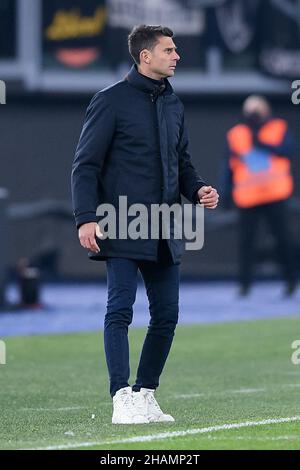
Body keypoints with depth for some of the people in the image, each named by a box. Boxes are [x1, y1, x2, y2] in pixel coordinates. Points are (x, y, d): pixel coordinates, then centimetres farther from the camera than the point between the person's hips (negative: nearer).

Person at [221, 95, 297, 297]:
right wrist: (226, 191, 3)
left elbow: (288, 151, -9)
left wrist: (262, 144, -15)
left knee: (282, 237, 0)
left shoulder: (279, 129, 7)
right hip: (247, 197, 1)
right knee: (246, 240, -3)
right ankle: (245, 283, 1)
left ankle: (291, 279, 14)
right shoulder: (235, 135, 10)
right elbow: (229, 165, 10)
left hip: (275, 195, -1)